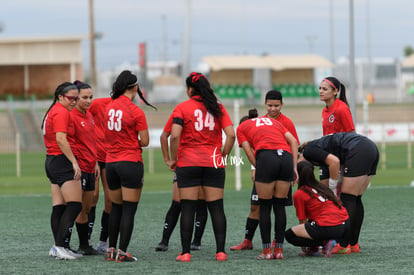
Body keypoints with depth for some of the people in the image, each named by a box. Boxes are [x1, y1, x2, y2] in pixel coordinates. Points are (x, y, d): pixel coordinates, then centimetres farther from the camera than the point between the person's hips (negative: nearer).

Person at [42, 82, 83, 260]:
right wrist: (74, 162, -25)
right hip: (62, 161, -10)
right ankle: (60, 246, -17)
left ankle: (58, 247, 8)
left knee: (59, 206, 8)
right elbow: (61, 139, -22)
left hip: (51, 161, 10)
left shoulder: (52, 111, 18)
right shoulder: (62, 112, -12)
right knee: (75, 205, -12)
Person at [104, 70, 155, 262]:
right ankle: (122, 252, -4)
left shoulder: (110, 106, 3)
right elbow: (145, 142, -8)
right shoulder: (136, 112, -12)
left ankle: (111, 249, 19)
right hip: (131, 163, -6)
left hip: (111, 163, 6)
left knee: (116, 208, 17)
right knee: (129, 210, -1)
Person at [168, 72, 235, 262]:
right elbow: (231, 134, -2)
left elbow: (175, 136, -14)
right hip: (214, 164, 2)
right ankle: (220, 251, 2)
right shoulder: (218, 108, 6)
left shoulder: (182, 108, -3)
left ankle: (185, 252, 0)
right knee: (216, 207, 5)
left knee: (187, 208, 1)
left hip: (188, 163, -2)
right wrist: (223, 155, 9)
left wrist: (174, 159, -2)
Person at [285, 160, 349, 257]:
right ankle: (313, 248, 18)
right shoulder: (323, 188, 24)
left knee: (289, 235, 6)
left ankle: (324, 243, -5)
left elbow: (303, 221, 7)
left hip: (327, 228, -8)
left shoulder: (298, 194, 2)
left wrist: (303, 246, 22)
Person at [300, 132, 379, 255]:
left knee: (348, 198, -4)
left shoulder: (308, 151, 0)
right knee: (356, 199, 14)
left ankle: (344, 246, -4)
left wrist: (332, 188, -5)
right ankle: (353, 244, 16)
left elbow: (334, 161, -14)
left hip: (359, 152, -9)